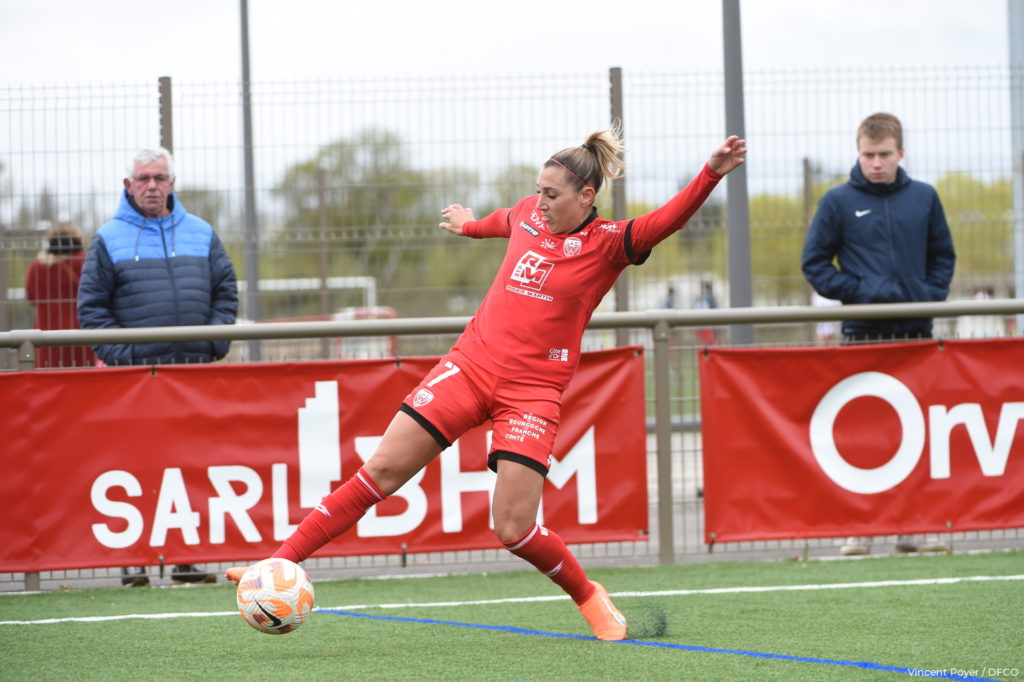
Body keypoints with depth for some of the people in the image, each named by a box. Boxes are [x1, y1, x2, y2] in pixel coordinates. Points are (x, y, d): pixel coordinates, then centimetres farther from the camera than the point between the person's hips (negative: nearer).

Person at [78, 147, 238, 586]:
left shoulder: (201, 235, 12)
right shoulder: (109, 240, 4)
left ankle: (186, 558, 7)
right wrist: (118, 352, -9)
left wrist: (216, 342, 2)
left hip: (195, 368, 3)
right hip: (136, 370, -3)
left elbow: (226, 292, 16)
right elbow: (91, 305, 2)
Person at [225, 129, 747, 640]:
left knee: (514, 529, -10)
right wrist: (469, 225, 53)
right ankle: (283, 561, 0)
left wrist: (710, 174, -39)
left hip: (531, 392, -4)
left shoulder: (608, 243, -6)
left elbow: (666, 221, -23)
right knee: (382, 470, -3)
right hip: (470, 363, 4)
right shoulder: (529, 213, 8)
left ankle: (588, 596, 16)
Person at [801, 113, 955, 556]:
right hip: (863, 334, -3)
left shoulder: (924, 198, 7)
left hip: (916, 334, 3)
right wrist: (855, 290, -10)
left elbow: (943, 254, 16)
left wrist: (933, 295, 0)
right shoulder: (839, 202, -1)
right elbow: (814, 263, 2)